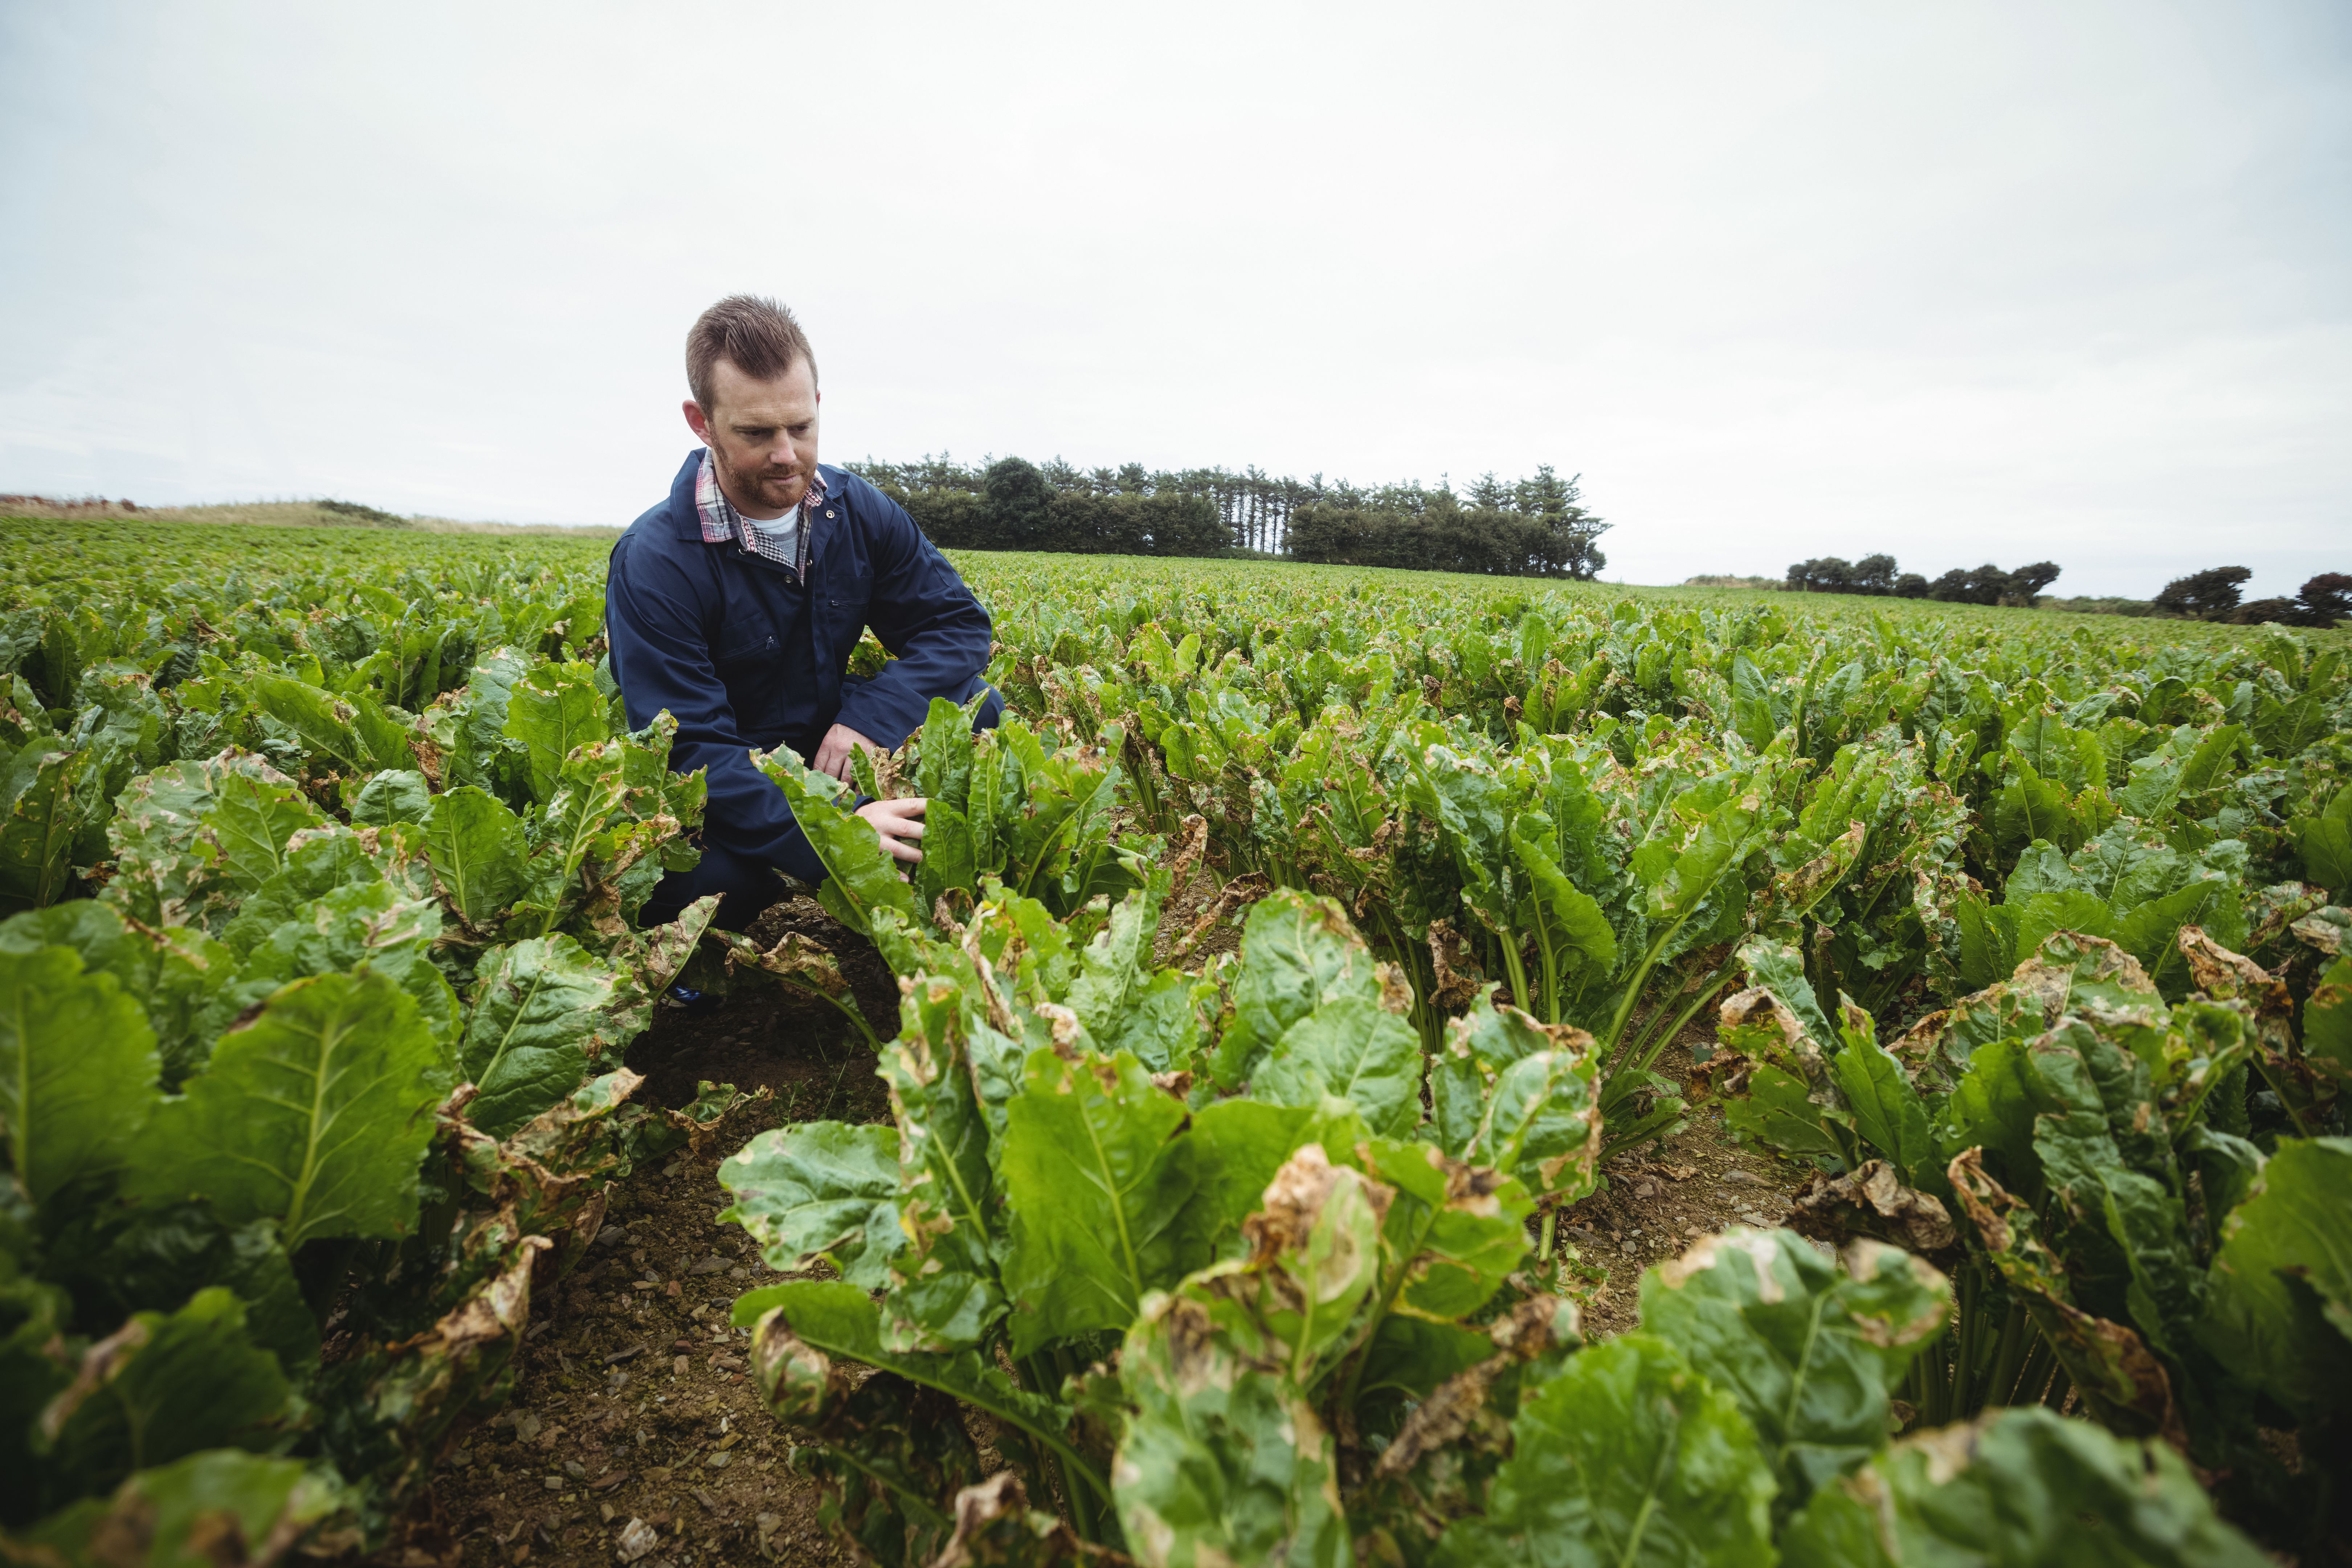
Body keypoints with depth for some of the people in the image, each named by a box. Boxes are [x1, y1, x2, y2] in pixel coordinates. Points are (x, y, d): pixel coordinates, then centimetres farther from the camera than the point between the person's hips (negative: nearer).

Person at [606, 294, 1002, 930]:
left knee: (979, 708, -16)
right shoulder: (653, 564, -21)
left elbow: (960, 624, -5)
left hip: (839, 749, 5)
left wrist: (872, 713, -25)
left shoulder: (860, 511, -5)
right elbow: (690, 751, -27)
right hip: (740, 800, -4)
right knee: (695, 882, -38)